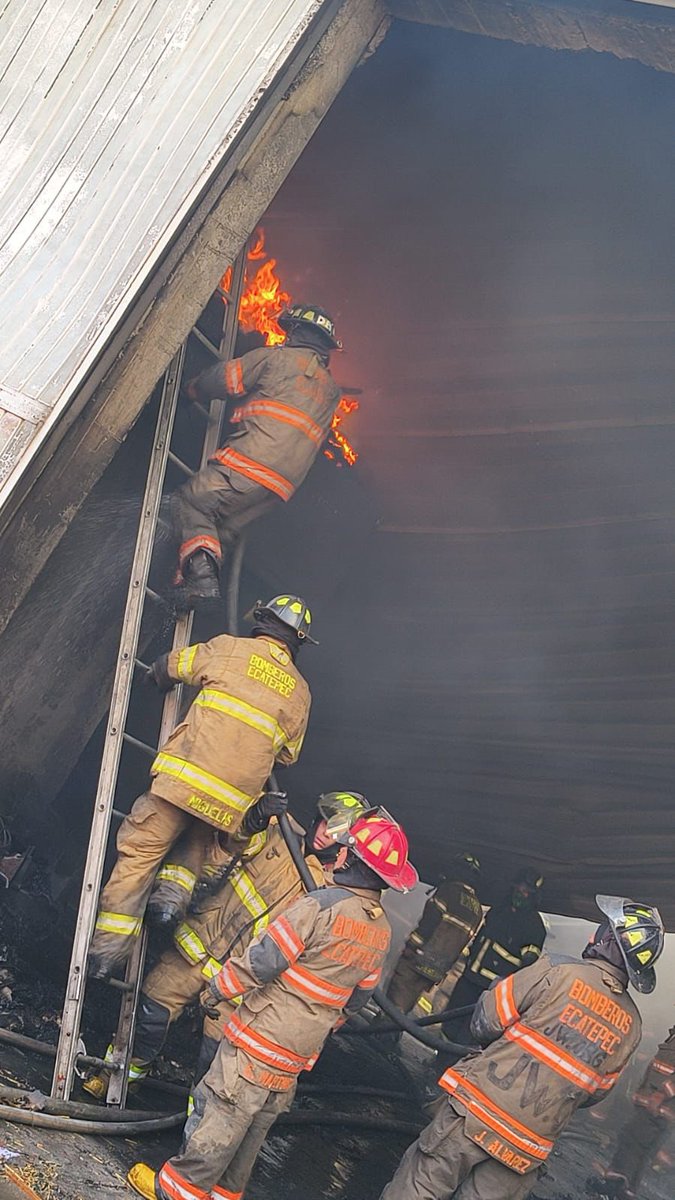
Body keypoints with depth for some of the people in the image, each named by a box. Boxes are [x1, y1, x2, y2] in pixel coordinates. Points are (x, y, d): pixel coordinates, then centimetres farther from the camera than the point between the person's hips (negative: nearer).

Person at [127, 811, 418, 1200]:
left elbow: (262, 959, -20)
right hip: (300, 1051, 7)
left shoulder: (324, 905, -24)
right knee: (259, 1122, 19)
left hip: (261, 1035, -7)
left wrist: (217, 988, -4)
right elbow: (355, 1000, 12)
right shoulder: (381, 933, 0)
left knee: (221, 1111, 5)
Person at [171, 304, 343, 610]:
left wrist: (191, 389, 28)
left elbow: (223, 379, 8)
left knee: (190, 502, -4)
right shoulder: (330, 390, 27)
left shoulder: (277, 357, 9)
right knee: (223, 532, 12)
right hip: (283, 484, 7)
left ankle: (200, 572, -24)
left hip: (252, 461, -7)